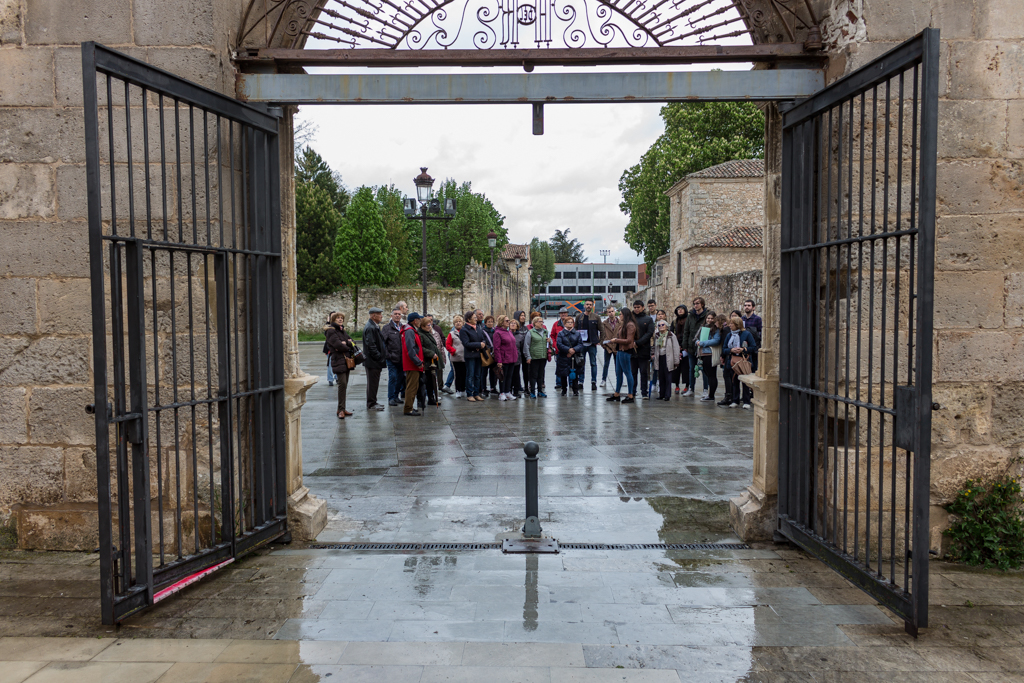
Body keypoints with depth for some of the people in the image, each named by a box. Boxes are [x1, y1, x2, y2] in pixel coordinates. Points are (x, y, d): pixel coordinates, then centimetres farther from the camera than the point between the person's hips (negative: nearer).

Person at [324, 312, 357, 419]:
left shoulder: (342, 330, 21)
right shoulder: (331, 331, -5)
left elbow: (352, 342, 12)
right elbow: (338, 344, -17)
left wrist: (347, 343, -10)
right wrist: (349, 348, -3)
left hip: (347, 360, 8)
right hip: (339, 360, -8)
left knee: (345, 384, 9)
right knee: (342, 383, -14)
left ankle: (342, 408, 15)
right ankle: (341, 410, -11)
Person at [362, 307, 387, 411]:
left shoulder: (374, 327, 15)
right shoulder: (370, 328, -18)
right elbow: (371, 345, -22)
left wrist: (382, 356, 16)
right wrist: (379, 357, -19)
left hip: (375, 361, 10)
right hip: (373, 362, -10)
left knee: (374, 383, 16)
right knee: (372, 383, -2)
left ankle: (372, 402, 24)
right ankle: (371, 404, 5)